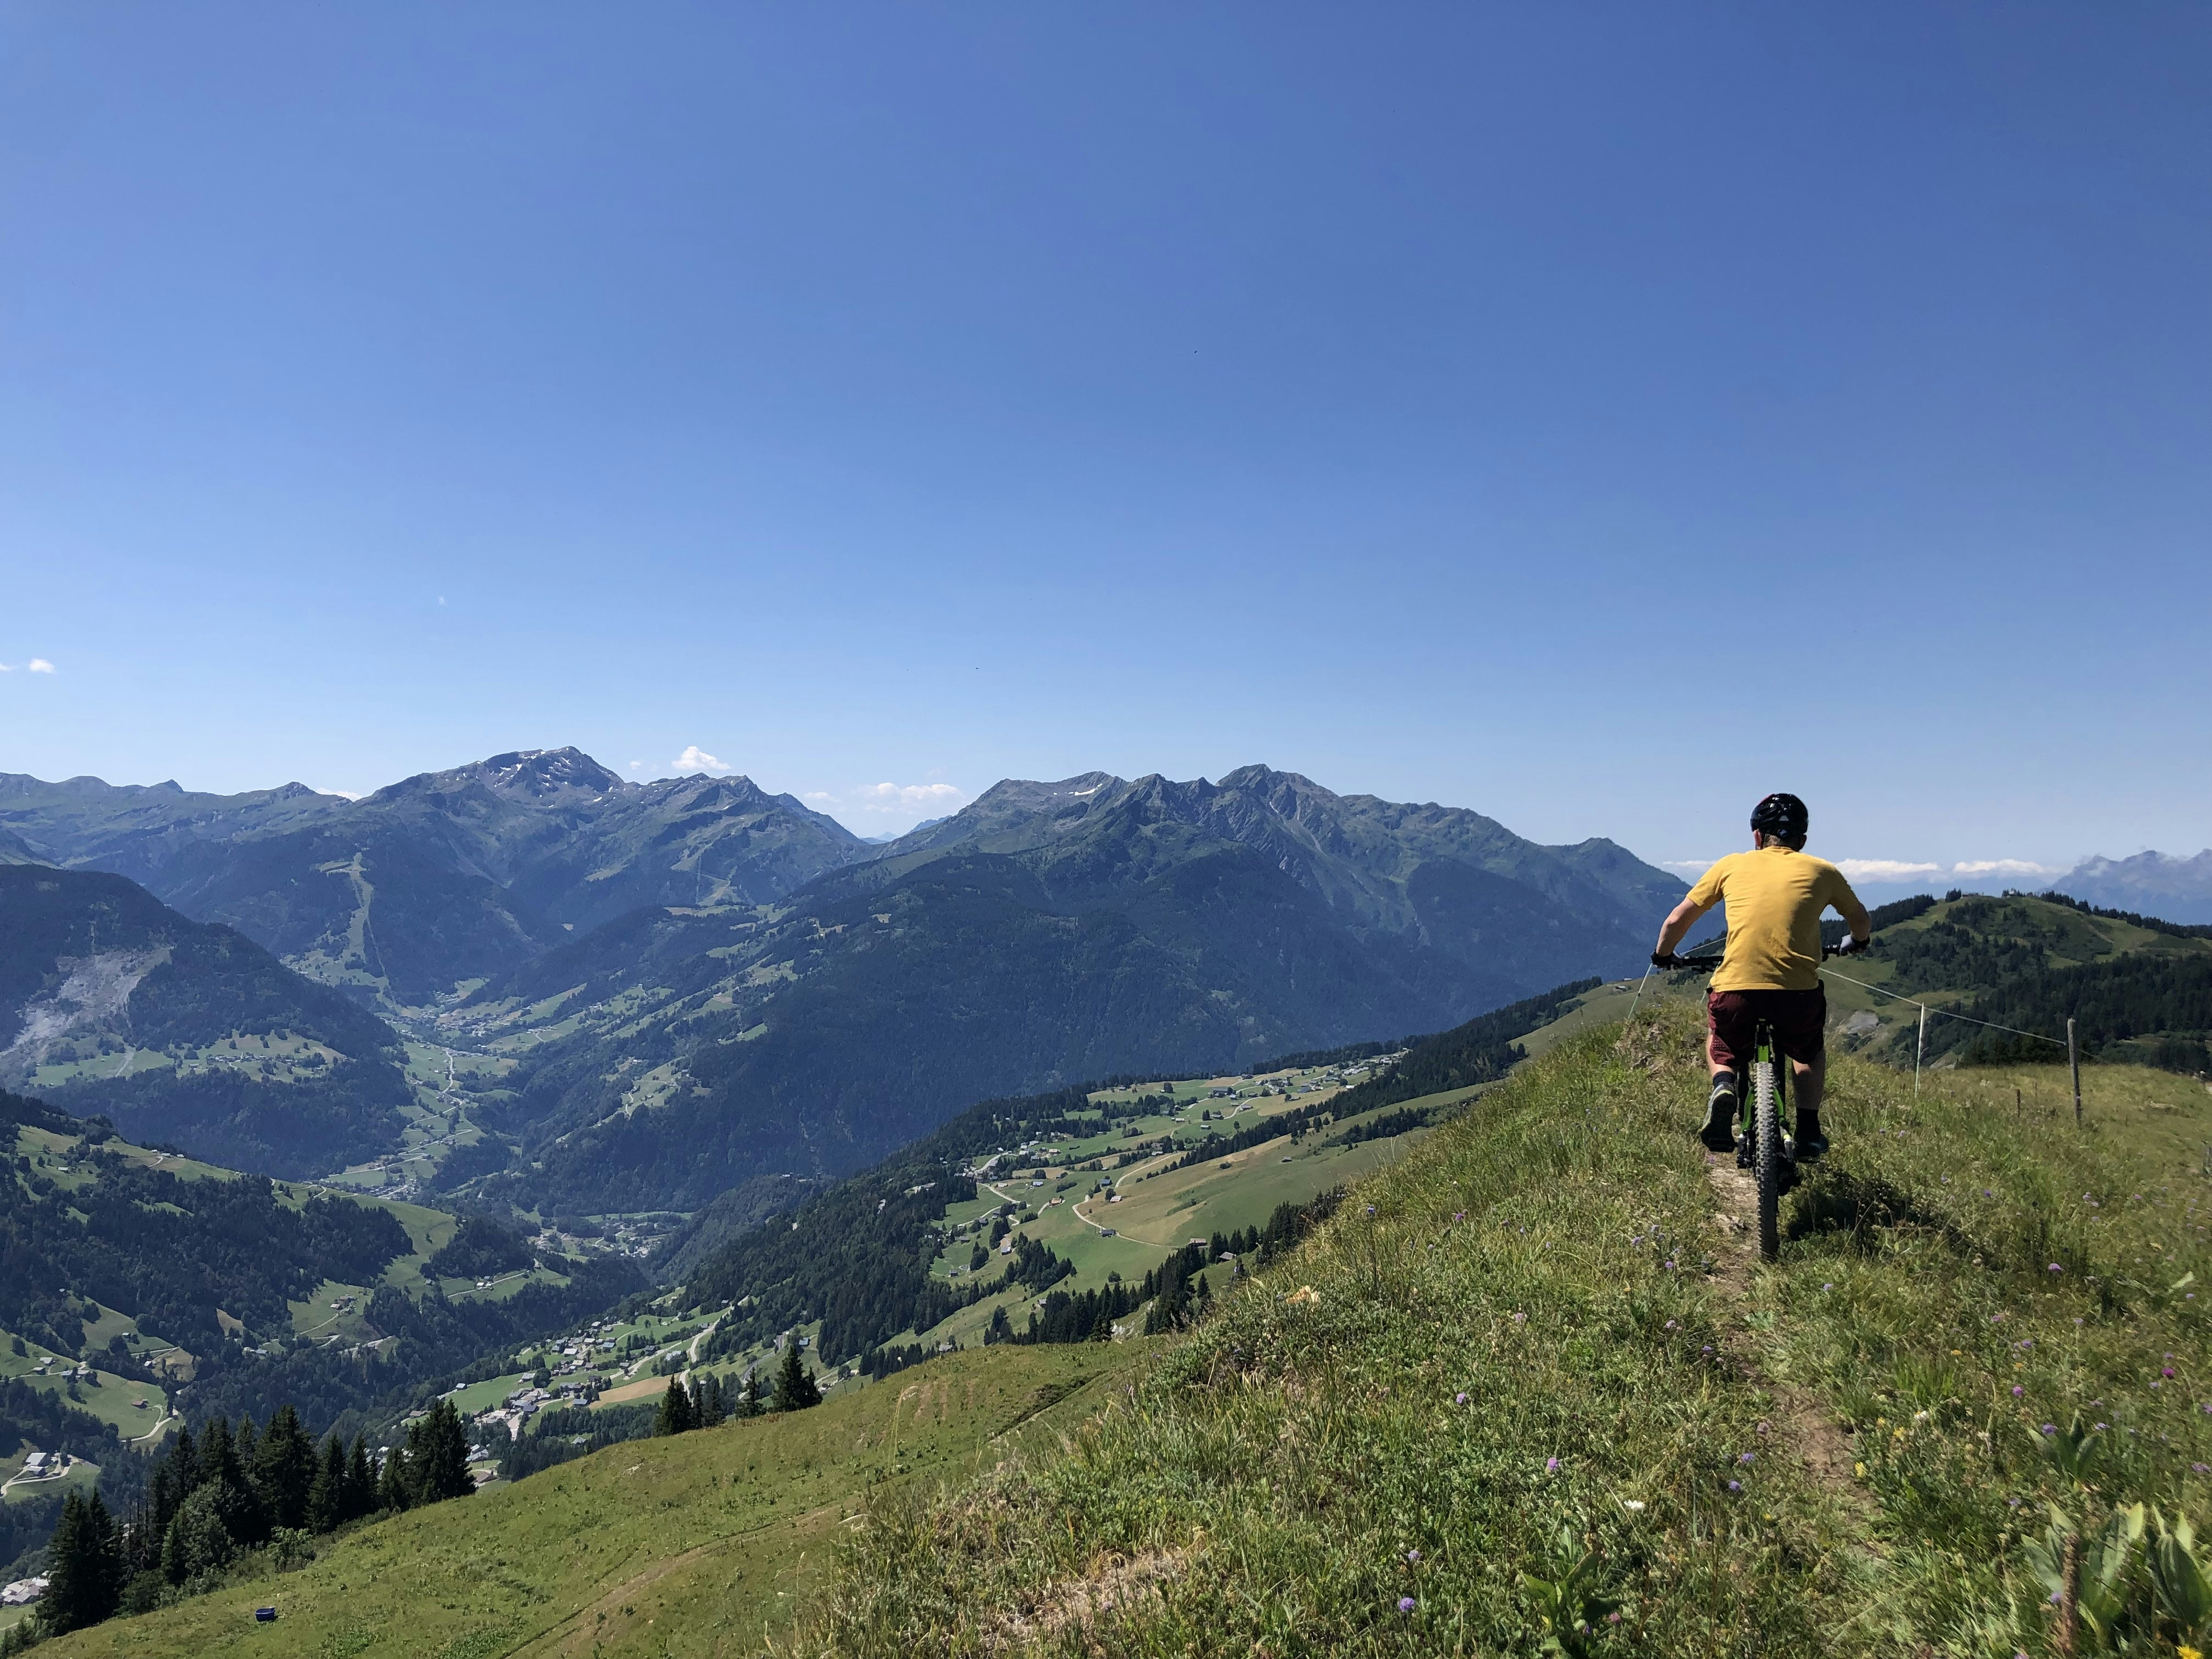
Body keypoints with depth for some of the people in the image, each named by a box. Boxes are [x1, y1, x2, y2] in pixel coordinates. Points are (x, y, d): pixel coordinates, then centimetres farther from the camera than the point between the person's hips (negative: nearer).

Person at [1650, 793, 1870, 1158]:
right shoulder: (1821, 871, 15)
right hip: (1799, 989, 1)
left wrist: (1663, 955, 35)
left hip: (1735, 988, -1)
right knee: (1811, 1049, 33)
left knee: (1720, 1047, 28)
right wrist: (1855, 944, 53)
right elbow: (1861, 922, 31)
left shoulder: (1732, 865, 14)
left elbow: (1677, 920, 16)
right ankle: (1809, 1133, 27)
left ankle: (1723, 1086, -2)